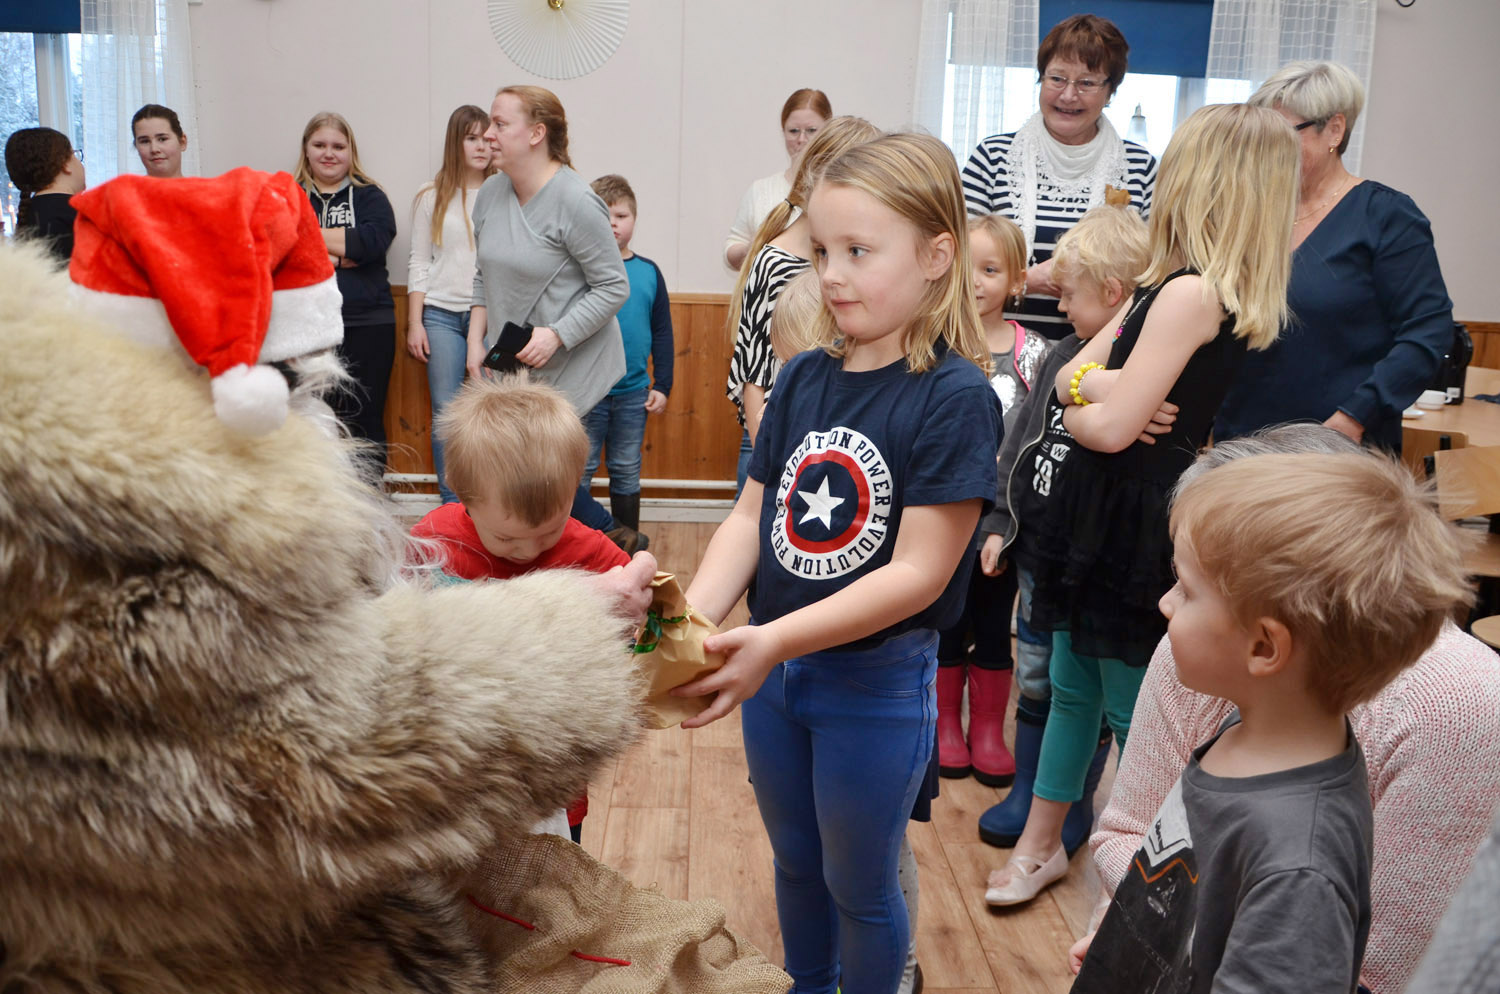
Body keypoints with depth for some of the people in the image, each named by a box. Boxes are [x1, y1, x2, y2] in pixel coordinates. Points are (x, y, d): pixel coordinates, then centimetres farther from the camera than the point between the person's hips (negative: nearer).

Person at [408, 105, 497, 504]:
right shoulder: (432, 196, 7)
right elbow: (419, 264, 9)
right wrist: (414, 323, 4)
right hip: (442, 315, 1)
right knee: (446, 411, 3)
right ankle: (451, 503, 12)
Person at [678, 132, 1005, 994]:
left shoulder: (956, 397, -17)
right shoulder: (805, 378, 0)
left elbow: (918, 571, -21)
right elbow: (751, 517, 2)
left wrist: (776, 639, -29)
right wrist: (691, 619, -15)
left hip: (879, 683, -5)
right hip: (772, 670, 6)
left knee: (860, 885, 15)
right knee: (796, 864, 26)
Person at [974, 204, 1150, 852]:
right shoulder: (1061, 356, 5)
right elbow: (1018, 446, 10)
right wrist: (999, 525, 8)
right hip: (1036, 553, 7)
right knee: (1032, 680, 18)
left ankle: (1073, 807, 29)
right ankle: (1025, 793, 34)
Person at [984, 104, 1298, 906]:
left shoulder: (1189, 293, -20)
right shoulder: (1166, 287, 8)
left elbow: (1110, 428, -22)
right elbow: (1072, 376, 10)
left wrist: (1084, 404, -1)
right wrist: (1103, 387, -12)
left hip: (1138, 530, -9)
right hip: (1106, 515, 9)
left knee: (1134, 714, 5)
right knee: (1071, 687, 18)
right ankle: (1041, 844, 35)